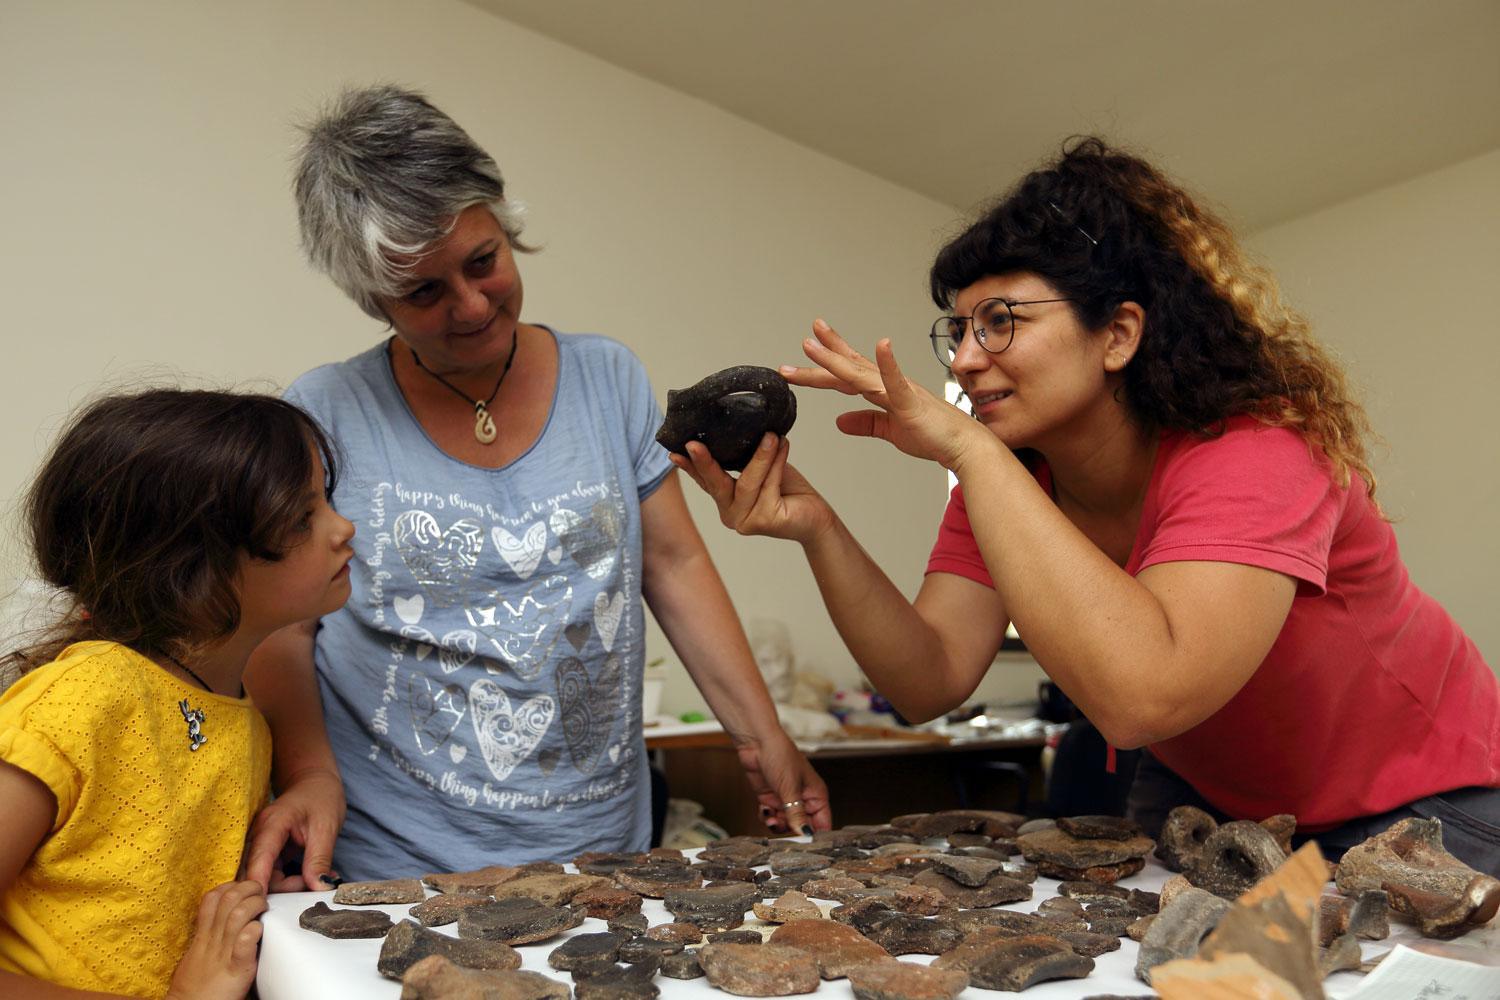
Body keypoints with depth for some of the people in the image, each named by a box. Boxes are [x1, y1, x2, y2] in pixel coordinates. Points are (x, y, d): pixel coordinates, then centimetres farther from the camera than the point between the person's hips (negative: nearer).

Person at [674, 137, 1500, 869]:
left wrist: (967, 450, -45)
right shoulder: (1005, 478, -12)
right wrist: (818, 531, -35)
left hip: (1412, 800, -4)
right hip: (1203, 788, 5)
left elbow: (1139, 697, -48)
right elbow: (931, 685, -20)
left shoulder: (1257, 452, -32)